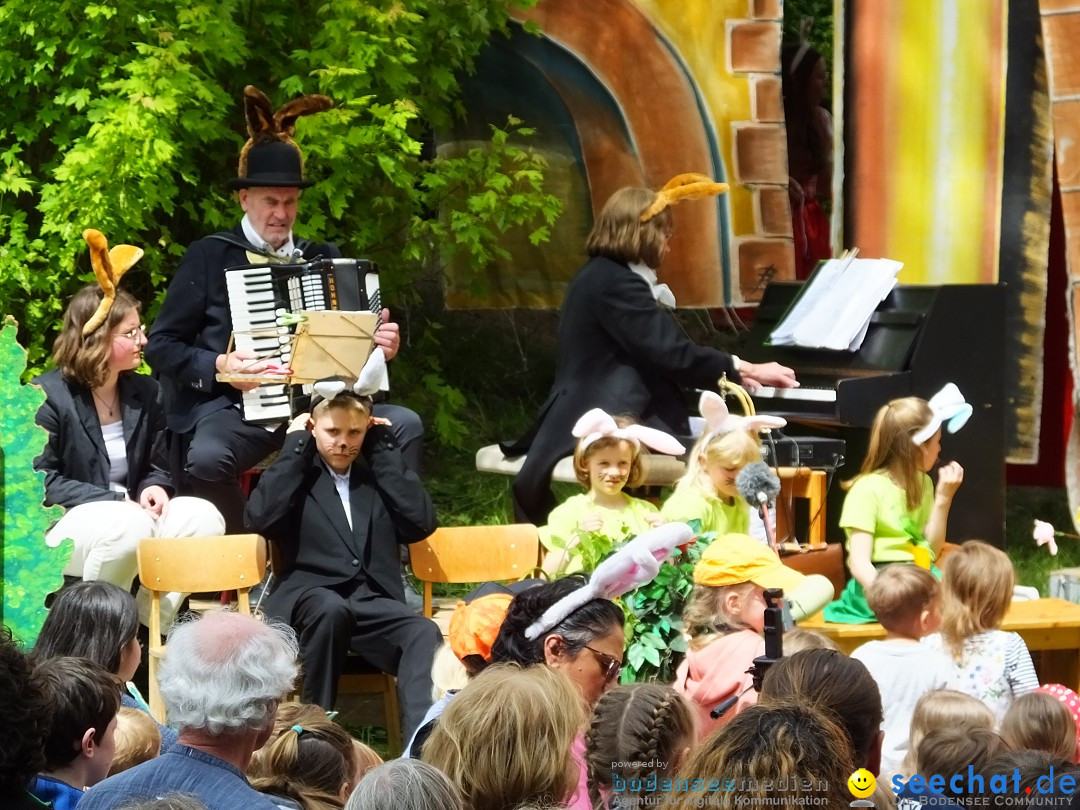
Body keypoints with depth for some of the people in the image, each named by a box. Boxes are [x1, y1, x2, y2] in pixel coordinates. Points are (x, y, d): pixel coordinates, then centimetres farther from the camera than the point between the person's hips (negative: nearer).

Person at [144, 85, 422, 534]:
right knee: (206, 459, -36)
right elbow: (160, 346, 4)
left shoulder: (323, 258, 21)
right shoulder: (209, 257, 8)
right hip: (235, 405, -4)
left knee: (404, 424, -18)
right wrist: (218, 366, -14)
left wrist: (379, 343, -3)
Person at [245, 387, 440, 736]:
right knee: (331, 608, -39)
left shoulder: (378, 474, 23)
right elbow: (260, 519, -5)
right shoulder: (294, 473, 16)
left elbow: (422, 522, 5)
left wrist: (384, 448, 8)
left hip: (373, 602, 2)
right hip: (308, 598, -2)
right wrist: (295, 446, 2)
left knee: (425, 635, -31)